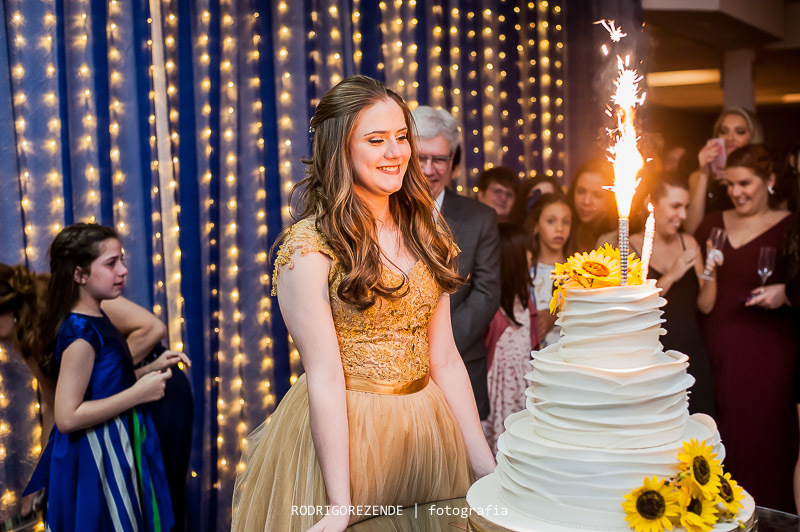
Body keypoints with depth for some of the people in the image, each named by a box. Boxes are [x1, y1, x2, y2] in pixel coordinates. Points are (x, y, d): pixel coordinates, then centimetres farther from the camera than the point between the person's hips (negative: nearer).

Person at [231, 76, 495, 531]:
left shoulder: (425, 233, 4)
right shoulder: (310, 247, -13)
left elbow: (445, 360, 2)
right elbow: (325, 377, -17)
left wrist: (486, 465, -2)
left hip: (429, 427, 6)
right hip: (343, 430, -5)